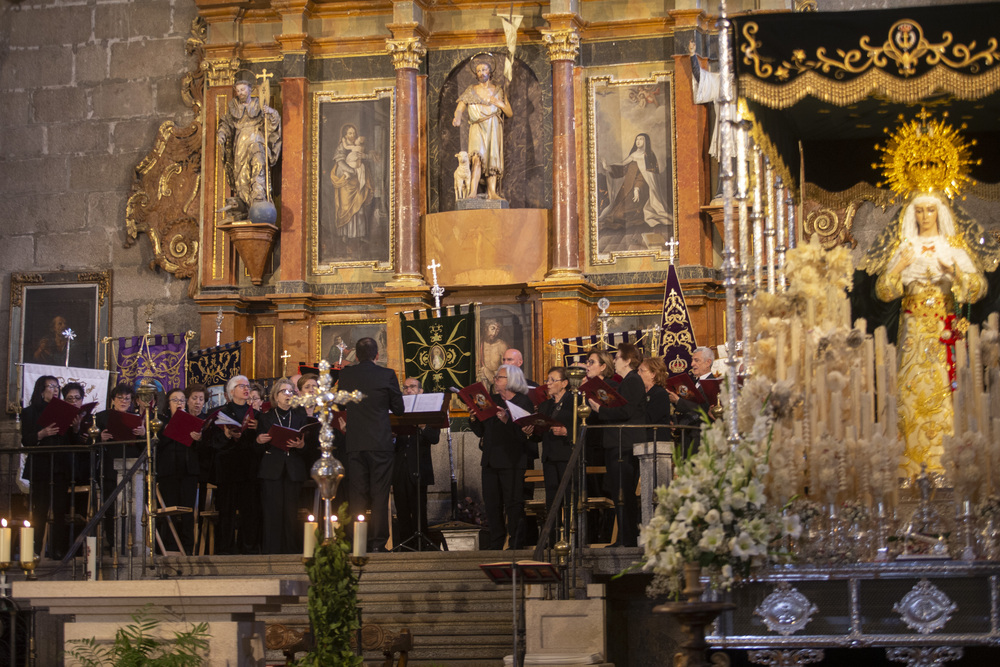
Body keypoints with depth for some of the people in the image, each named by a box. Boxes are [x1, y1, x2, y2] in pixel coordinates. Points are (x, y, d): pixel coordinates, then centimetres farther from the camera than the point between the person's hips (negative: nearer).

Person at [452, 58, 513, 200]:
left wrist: (501, 104, -9)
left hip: (494, 129, 2)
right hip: (477, 129, -2)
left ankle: (492, 192, -6)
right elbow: (460, 109, -1)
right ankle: (474, 192, -31)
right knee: (477, 158, -21)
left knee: (493, 160, -6)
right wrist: (457, 119, -23)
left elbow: (510, 114, 11)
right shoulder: (471, 91, 7)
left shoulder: (499, 91, 10)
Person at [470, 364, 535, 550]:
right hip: (490, 461, 7)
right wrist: (474, 418, -1)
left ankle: (516, 545, 2)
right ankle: (495, 545, 17)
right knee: (492, 505, 9)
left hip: (512, 462, -7)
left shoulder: (523, 401, -4)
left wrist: (507, 420, -29)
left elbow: (524, 433, -16)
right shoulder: (492, 400, 15)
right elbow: (481, 431, 16)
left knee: (513, 505, -4)